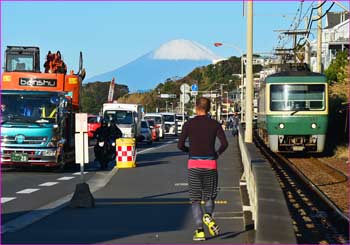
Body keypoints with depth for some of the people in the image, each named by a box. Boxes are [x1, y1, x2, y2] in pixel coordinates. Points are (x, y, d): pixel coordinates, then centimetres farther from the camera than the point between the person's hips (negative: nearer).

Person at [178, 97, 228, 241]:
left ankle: (199, 231, -6)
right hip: (210, 164, 1)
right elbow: (224, 143, -9)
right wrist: (217, 154, 9)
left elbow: (180, 145, -4)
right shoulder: (215, 124, 2)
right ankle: (208, 216, -17)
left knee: (195, 199, 7)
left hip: (194, 164, -1)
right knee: (209, 197, 15)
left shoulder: (188, 124, 0)